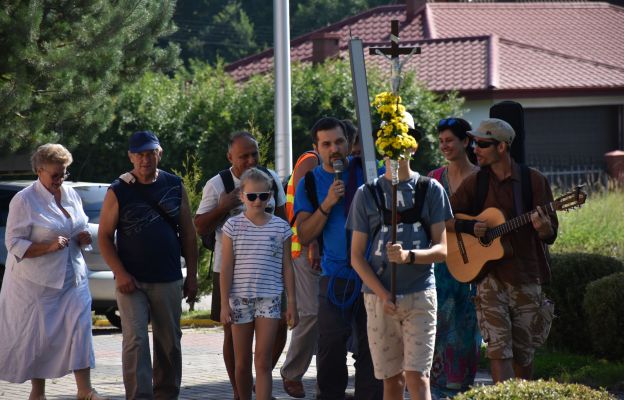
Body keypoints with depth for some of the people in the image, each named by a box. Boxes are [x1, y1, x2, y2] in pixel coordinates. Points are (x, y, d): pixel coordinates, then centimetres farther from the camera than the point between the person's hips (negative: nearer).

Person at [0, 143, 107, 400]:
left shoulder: (71, 195, 10)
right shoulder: (24, 201, -10)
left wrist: (83, 238, 1)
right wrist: (49, 246, -25)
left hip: (72, 277, 5)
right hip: (37, 281, -5)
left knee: (79, 329, -6)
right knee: (38, 334, 0)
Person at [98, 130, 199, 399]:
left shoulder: (174, 186, 6)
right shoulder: (118, 192, -1)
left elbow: (188, 233, 11)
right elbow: (105, 237, 0)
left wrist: (192, 276, 7)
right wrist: (120, 274, -11)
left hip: (168, 281, 3)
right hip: (131, 281, -3)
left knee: (169, 342, 8)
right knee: (135, 341, -11)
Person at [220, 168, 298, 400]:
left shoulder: (280, 227, 4)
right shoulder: (233, 226, 1)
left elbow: (287, 268, 7)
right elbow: (226, 268, 0)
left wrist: (292, 303, 5)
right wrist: (224, 303, -4)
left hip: (269, 299, 0)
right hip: (240, 299, 0)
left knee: (263, 361, -7)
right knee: (242, 363, 8)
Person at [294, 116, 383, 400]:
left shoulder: (367, 170, 2)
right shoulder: (309, 184, 6)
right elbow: (304, 236, 0)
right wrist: (327, 204, -12)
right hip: (336, 277, 1)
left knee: (372, 347, 2)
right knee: (331, 348, 0)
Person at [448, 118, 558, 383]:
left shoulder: (533, 181, 0)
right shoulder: (475, 183, 4)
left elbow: (551, 236, -1)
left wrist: (543, 229, -24)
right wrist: (469, 227, -12)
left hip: (526, 277, 0)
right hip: (491, 276, 0)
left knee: (523, 352, 7)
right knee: (499, 348, -12)